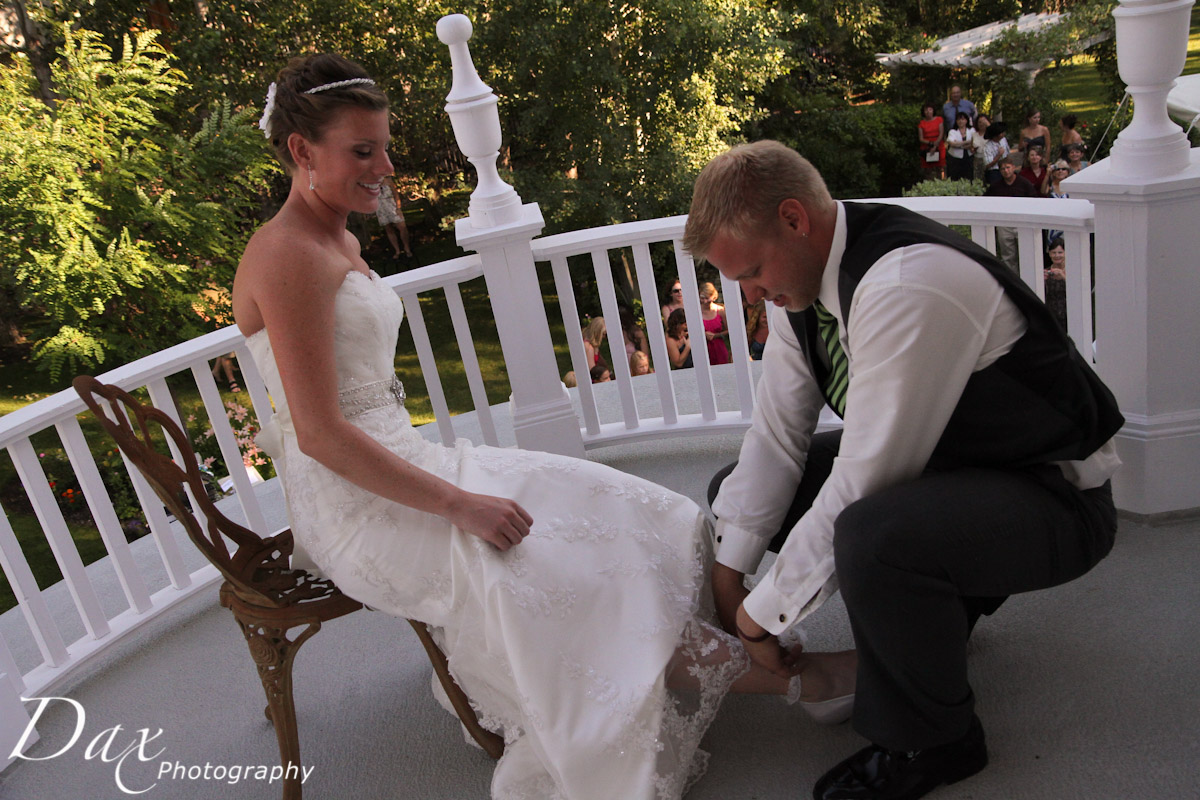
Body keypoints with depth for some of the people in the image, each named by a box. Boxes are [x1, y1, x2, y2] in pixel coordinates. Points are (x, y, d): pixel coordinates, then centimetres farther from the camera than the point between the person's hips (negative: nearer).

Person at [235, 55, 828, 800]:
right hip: (354, 505, -9)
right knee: (536, 564, -20)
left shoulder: (341, 242, 13)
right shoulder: (288, 258, -17)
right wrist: (456, 503, -23)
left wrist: (452, 482, 8)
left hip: (400, 461, 9)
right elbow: (321, 436, -22)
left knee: (591, 509, -3)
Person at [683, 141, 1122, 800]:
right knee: (738, 488, 4)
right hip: (938, 461, 9)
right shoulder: (801, 275, -4)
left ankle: (932, 740, -8)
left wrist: (763, 614, -22)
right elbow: (777, 433, -1)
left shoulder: (907, 286, -33)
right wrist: (728, 570, -5)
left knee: (872, 534, -39)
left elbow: (863, 481, -32)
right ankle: (943, 601, 14)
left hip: (1054, 499, -8)